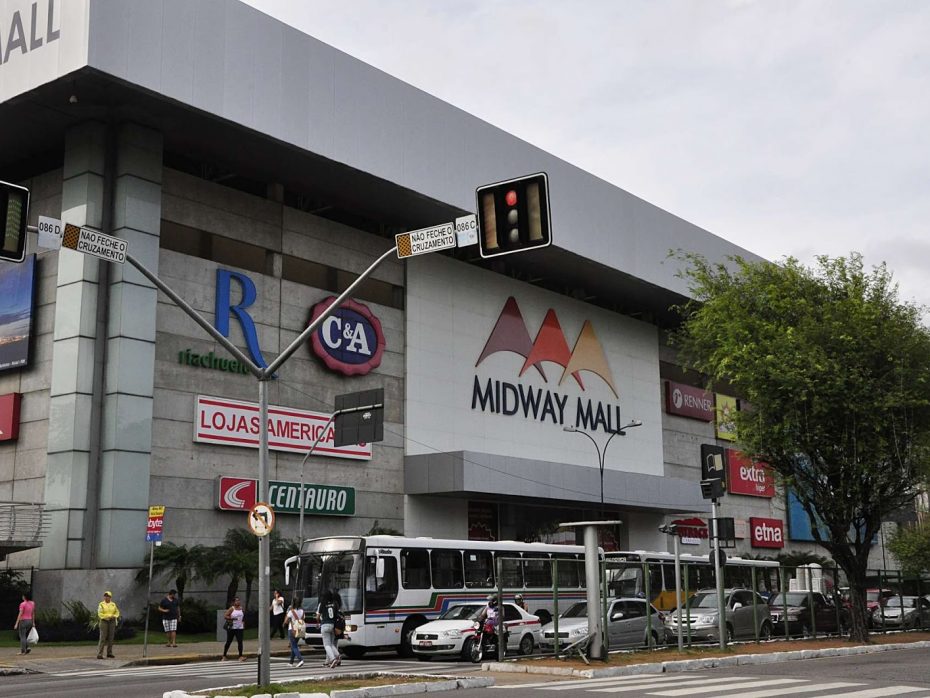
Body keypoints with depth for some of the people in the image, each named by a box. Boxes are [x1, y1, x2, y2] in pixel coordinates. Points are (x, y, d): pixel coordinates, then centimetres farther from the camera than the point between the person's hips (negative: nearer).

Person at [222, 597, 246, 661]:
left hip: (239, 628, 3)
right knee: (228, 642, 7)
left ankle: (240, 656, -11)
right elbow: (225, 616, -12)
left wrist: (243, 624, 10)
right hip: (231, 628, -3)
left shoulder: (241, 608, 8)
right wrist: (232, 618, -20)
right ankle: (224, 656, 20)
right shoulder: (231, 609, -6)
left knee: (240, 641, -9)